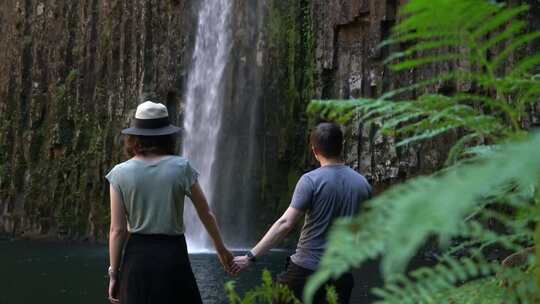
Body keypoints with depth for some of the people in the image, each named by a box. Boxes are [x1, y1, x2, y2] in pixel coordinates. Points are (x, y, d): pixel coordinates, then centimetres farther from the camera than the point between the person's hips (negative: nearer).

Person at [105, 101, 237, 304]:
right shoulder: (181, 168, -4)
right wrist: (221, 249, 19)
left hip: (136, 257, 1)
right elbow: (206, 214, 5)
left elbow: (117, 230, -3)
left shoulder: (120, 173, -3)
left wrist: (113, 274, 5)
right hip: (172, 256, -1)